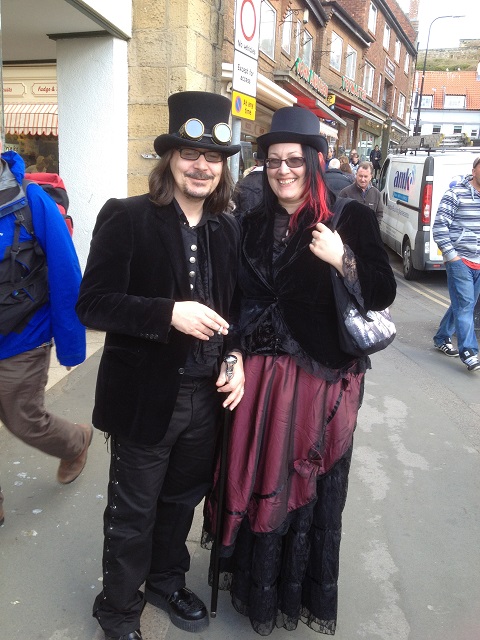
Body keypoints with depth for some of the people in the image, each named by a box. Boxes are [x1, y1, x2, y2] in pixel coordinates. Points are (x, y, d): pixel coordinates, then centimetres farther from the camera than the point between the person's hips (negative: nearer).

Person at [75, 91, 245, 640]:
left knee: (182, 499, 24)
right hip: (146, 398, -5)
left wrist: (236, 359, -3)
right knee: (132, 514, 14)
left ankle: (166, 581, 51)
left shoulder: (227, 229, 5)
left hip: (205, 395, 5)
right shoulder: (126, 219, -12)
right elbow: (92, 304, -16)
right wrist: (169, 313, -28)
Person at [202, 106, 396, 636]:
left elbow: (382, 296, -7)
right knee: (256, 478, 13)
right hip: (260, 377, 4)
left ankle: (306, 593, 37)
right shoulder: (252, 225, 6)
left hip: (322, 379, -3)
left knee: (310, 487, 11)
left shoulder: (351, 219, -6)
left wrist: (342, 260, -22)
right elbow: (238, 297, 10)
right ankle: (256, 587, 38)